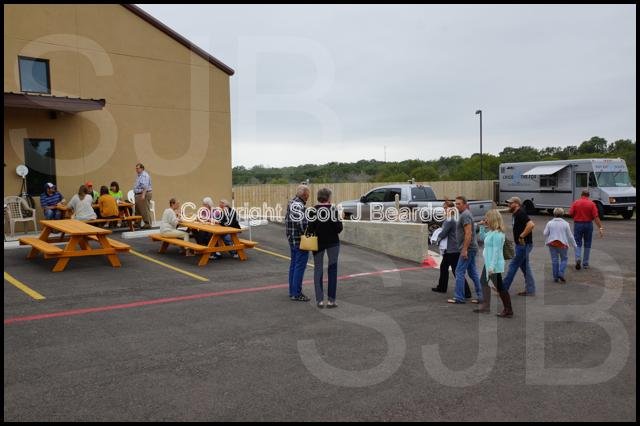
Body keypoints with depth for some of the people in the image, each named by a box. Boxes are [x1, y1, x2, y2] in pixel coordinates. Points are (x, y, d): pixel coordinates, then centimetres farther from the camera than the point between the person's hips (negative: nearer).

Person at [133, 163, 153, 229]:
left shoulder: (144, 175, -15)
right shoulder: (138, 176, 19)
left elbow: (145, 186, -24)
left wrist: (143, 195, -30)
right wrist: (136, 196, 22)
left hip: (144, 194, -11)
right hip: (138, 195, 11)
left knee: (145, 210, -8)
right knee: (137, 209, 13)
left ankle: (148, 224, -4)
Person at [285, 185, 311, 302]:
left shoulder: (291, 202, 12)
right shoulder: (299, 205, -20)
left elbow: (287, 219, 18)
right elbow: (301, 223, -25)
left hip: (292, 239, 10)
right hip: (300, 240, -10)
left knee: (293, 265, 16)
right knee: (300, 266, -4)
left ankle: (292, 291, 23)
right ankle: (296, 294, 0)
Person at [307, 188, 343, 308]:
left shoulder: (313, 211, -8)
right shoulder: (333, 209, -11)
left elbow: (310, 229, -10)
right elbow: (338, 228, -11)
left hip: (318, 243, 1)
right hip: (333, 242, -1)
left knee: (318, 269, 10)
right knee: (332, 269, 9)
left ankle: (320, 300, 9)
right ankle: (331, 300, 8)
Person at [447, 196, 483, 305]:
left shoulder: (465, 215, -15)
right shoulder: (466, 214, 17)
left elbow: (468, 233, -23)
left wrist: (464, 250, -24)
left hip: (467, 249, -10)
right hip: (471, 248, 10)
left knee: (459, 272, -6)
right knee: (473, 272, 12)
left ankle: (459, 298, -3)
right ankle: (480, 296, 15)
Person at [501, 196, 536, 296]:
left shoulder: (521, 214, -17)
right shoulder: (515, 215, 14)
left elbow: (531, 224, -31)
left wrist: (522, 236, -26)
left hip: (523, 245, -10)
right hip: (521, 245, 10)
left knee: (513, 265, -4)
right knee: (525, 267, 13)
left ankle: (503, 288, 3)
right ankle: (530, 290, 18)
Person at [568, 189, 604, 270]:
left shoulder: (576, 203, -3)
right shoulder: (591, 204, -5)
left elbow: (570, 214, -6)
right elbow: (596, 217, -11)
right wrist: (600, 228, -11)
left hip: (578, 224, 0)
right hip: (588, 225, 0)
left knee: (578, 243, 8)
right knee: (587, 244, 11)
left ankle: (578, 258, -16)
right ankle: (585, 263, 16)